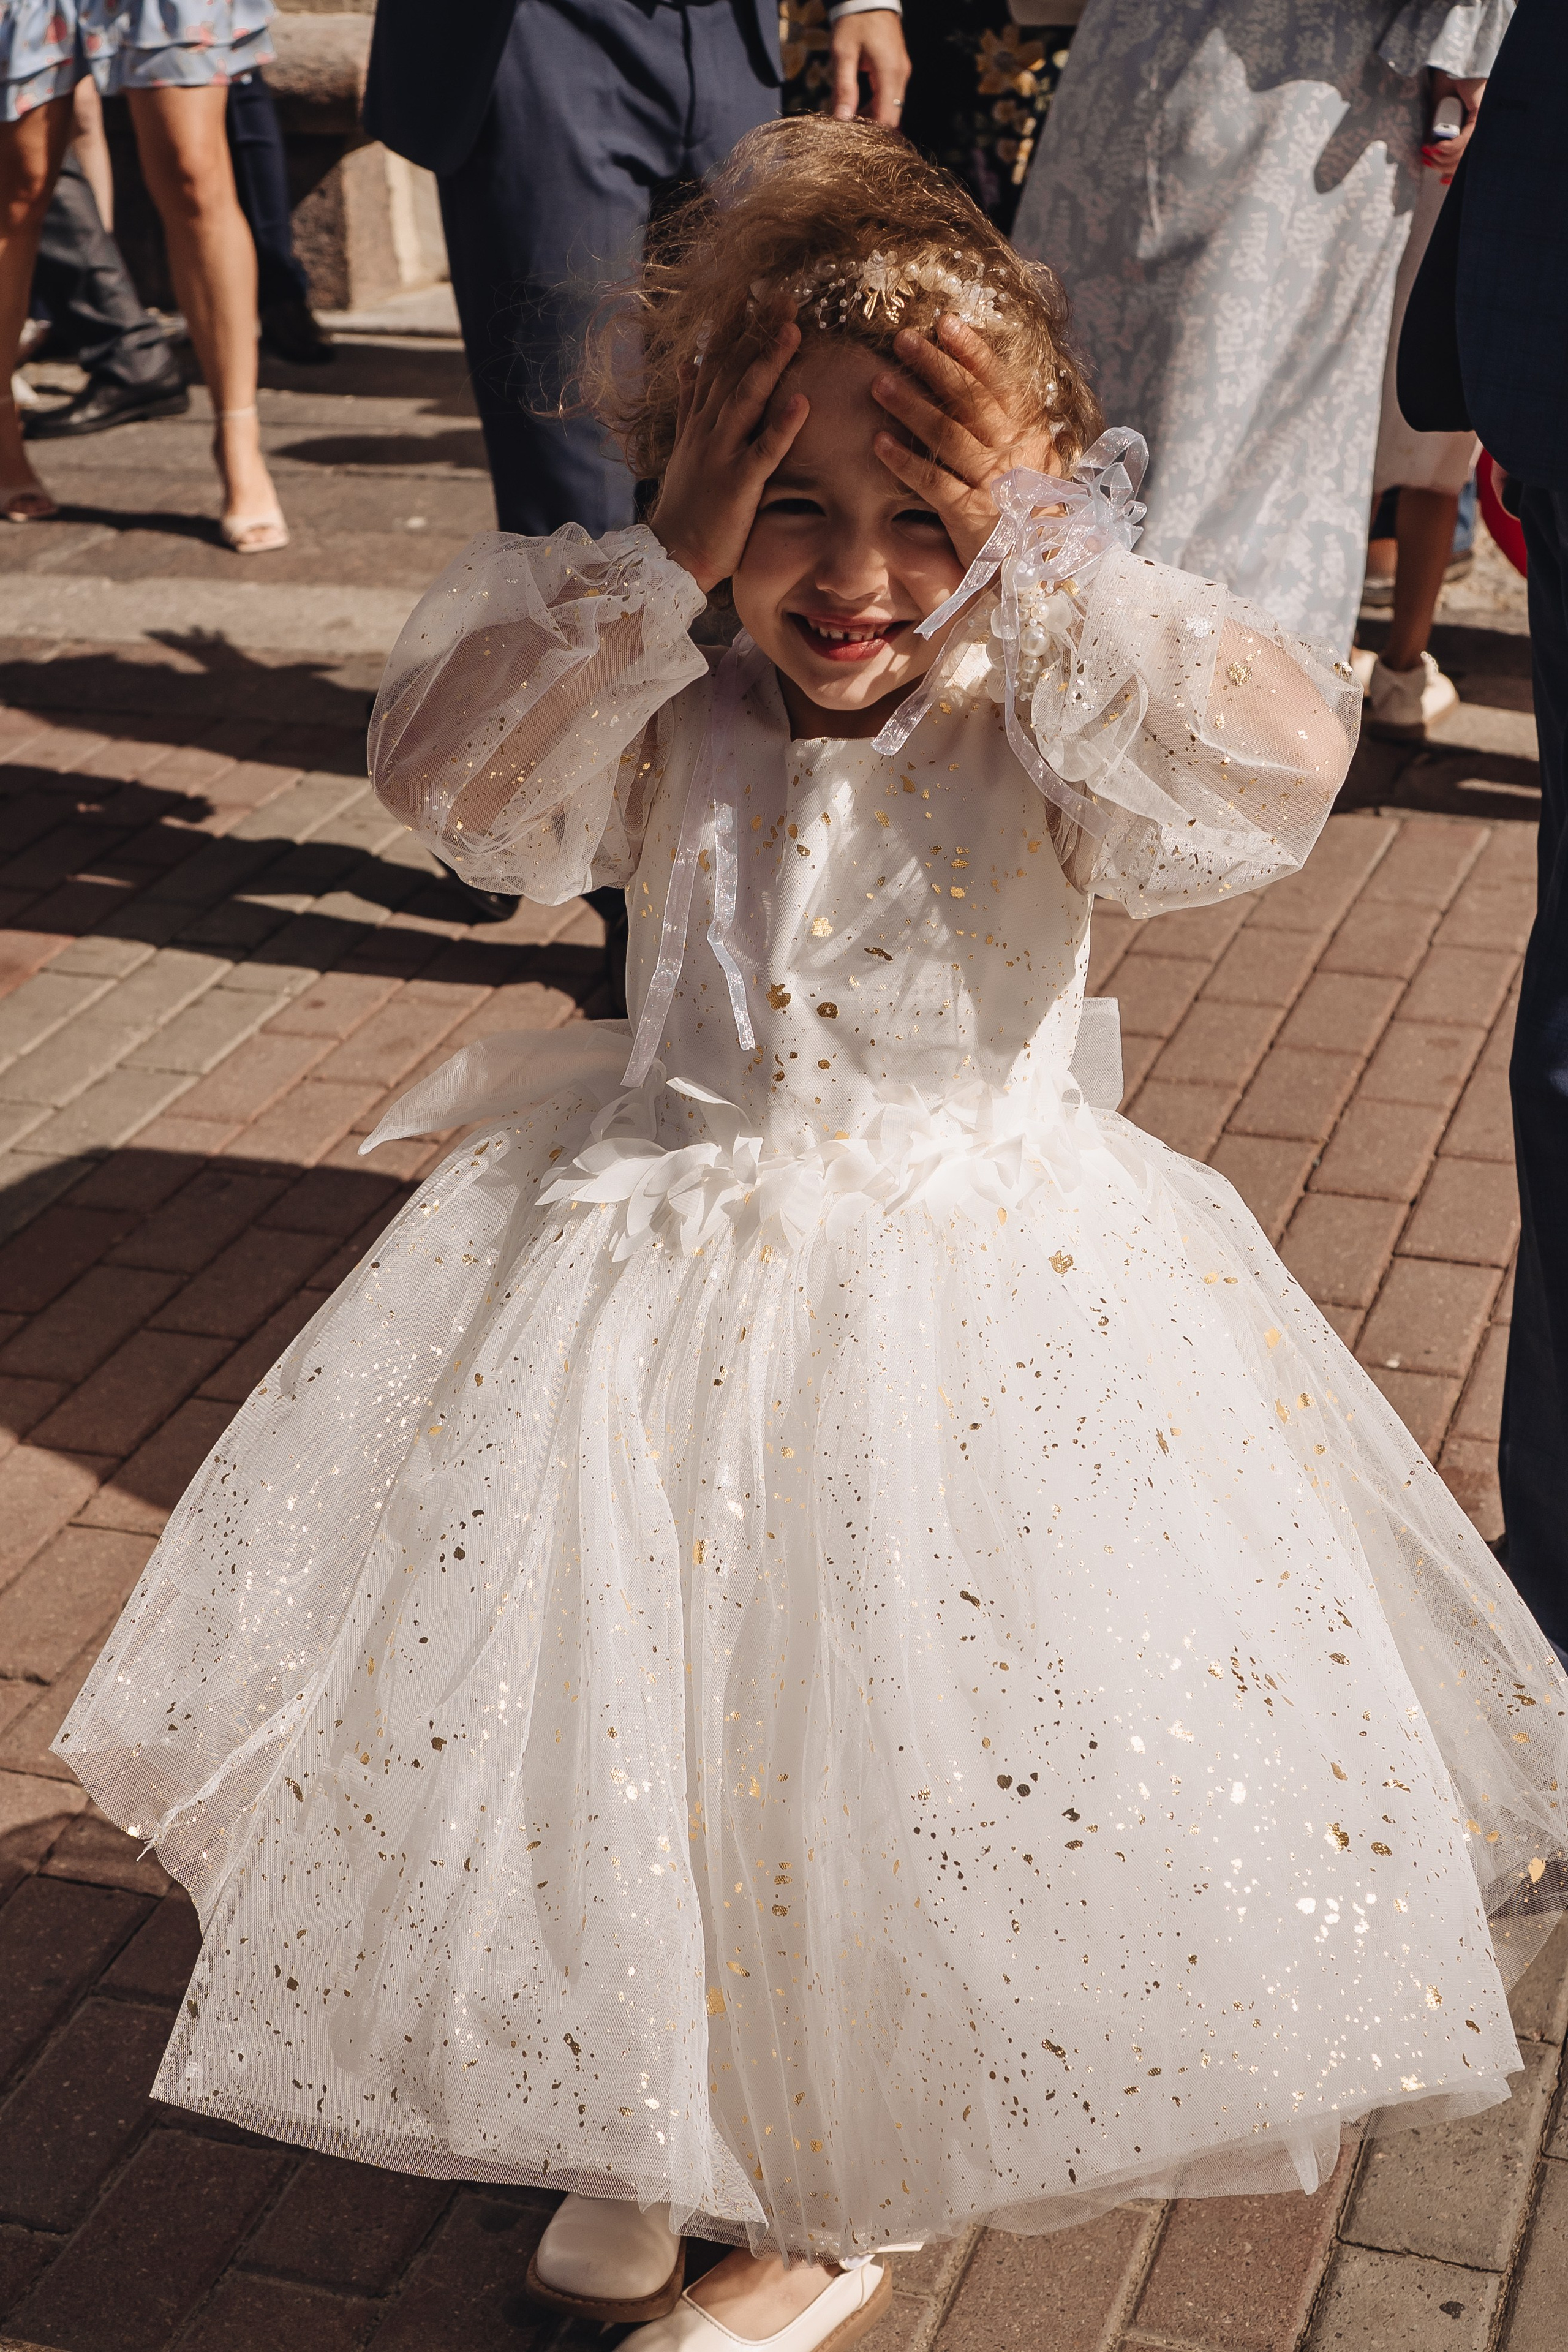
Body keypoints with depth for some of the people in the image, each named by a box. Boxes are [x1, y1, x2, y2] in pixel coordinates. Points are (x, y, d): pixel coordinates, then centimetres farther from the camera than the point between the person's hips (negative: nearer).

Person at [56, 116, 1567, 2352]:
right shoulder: (674, 731, -3)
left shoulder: (1041, 750, -10)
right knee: (629, 1725, 10)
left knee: (926, 1773, 2)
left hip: (971, 1309, -2)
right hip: (651, 1285, 3)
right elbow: (443, 767, -15)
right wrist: (659, 568, -21)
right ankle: (654, 2112, 39)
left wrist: (1043, 552, -27)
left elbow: (1276, 763, -26)